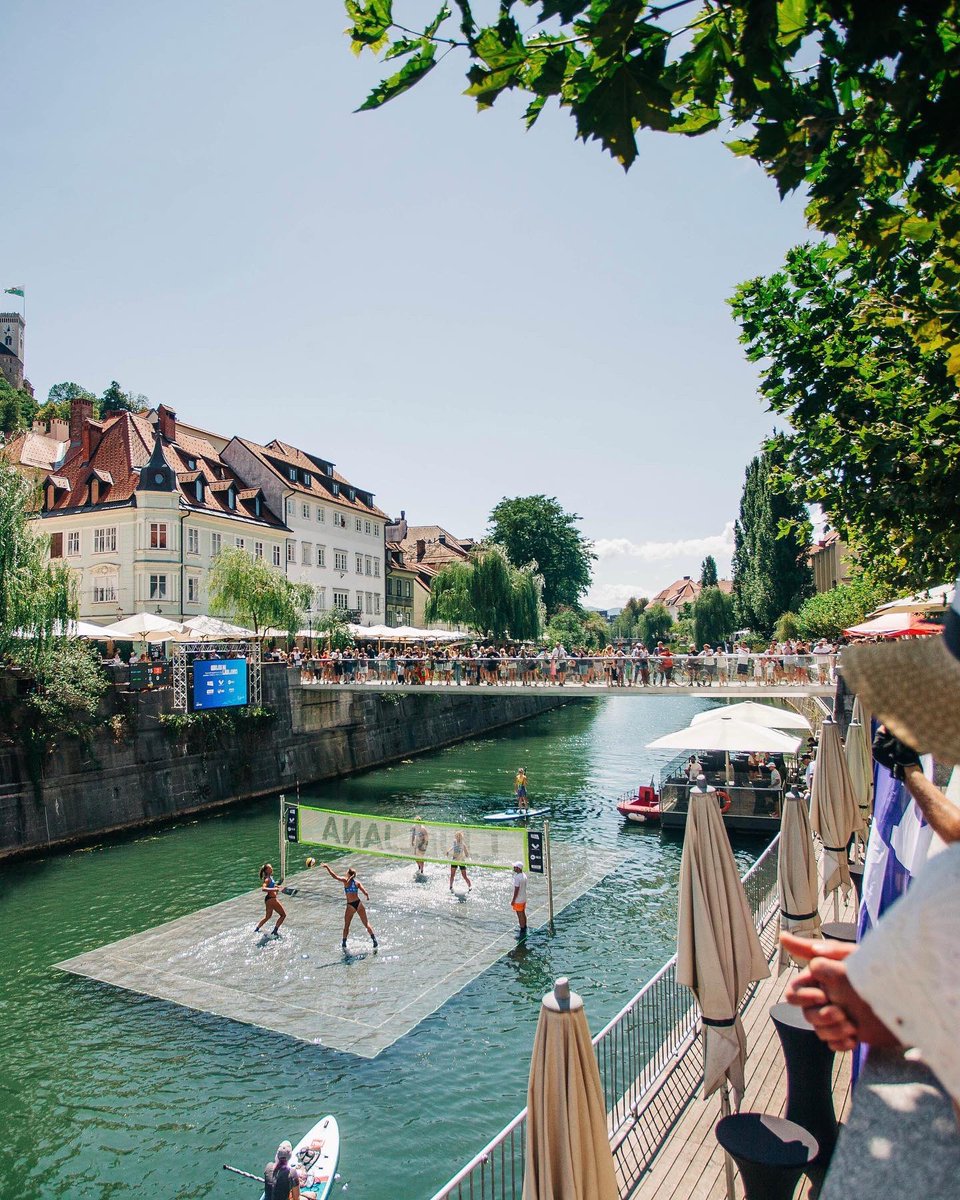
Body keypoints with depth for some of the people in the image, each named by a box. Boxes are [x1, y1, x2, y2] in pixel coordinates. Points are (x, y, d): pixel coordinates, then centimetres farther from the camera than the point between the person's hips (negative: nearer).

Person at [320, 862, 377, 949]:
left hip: (350, 905, -3)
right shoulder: (357, 882, 3)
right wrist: (367, 896, 21)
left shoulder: (346, 881, -7)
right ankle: (374, 940, 6)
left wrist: (327, 867, -12)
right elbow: (366, 893, -2)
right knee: (366, 923, 10)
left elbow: (335, 876, -16)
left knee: (346, 926, 16)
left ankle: (344, 943, 22)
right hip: (359, 903, 3)